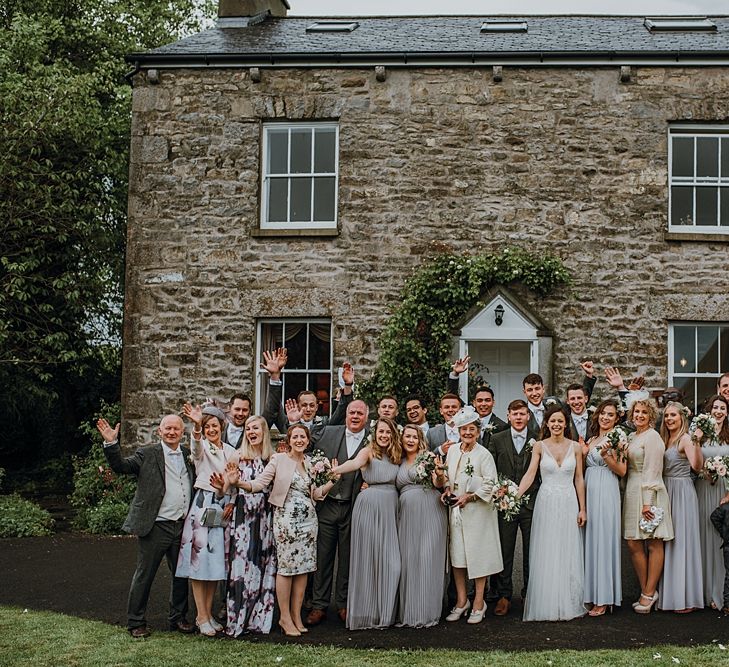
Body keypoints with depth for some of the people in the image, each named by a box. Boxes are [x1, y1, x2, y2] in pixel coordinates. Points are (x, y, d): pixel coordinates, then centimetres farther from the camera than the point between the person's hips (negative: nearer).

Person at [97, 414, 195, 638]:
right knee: (144, 575, 4)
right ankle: (136, 622, 15)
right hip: (155, 527, -5)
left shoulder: (189, 454, 11)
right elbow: (121, 466, -13)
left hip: (183, 525, 5)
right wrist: (111, 443, -26)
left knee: (181, 574, 14)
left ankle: (178, 618, 29)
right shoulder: (147, 454, -3)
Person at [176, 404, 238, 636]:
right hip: (203, 505, -5)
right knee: (199, 559, -5)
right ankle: (202, 617, 2)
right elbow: (196, 446, -29)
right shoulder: (201, 447, -3)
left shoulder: (231, 452, 11)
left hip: (223, 507, 5)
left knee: (217, 561, 8)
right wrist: (196, 426, -49)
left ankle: (208, 613, 18)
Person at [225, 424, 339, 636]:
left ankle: (296, 616, 14)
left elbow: (316, 494, 13)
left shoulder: (312, 463, 11)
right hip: (286, 518, -5)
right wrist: (237, 482, -23)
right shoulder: (278, 460, -2)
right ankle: (285, 617, 6)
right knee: (286, 566, -4)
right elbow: (258, 484, -7)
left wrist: (333, 479, 1)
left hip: (308, 519, 5)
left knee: (303, 567, 5)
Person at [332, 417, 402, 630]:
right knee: (367, 558, -2)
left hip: (390, 509, 5)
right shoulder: (368, 451, -3)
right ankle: (364, 613, 5)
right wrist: (335, 469, -43)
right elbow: (355, 462, -23)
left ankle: (384, 611, 13)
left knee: (389, 561, 2)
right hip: (369, 506, -5)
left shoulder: (397, 455, 15)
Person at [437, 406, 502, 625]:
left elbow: (490, 484, -11)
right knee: (456, 554, 7)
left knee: (478, 555, 2)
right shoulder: (452, 450, 6)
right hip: (456, 509, 5)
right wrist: (447, 488, -1)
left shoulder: (484, 454, -10)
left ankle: (478, 603, 12)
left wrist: (469, 496, -17)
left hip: (477, 509, -5)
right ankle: (461, 601, 18)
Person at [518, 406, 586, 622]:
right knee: (545, 556, 2)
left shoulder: (575, 447, 3)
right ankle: (546, 605, 10)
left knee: (568, 555, 4)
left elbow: (579, 479, 6)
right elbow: (530, 474, -8)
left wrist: (582, 508, 3)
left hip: (568, 503, 1)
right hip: (546, 503, -1)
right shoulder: (539, 446, 0)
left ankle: (568, 604, 15)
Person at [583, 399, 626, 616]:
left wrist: (605, 456, -20)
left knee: (603, 541, -6)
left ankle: (603, 599, 0)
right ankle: (591, 594, 13)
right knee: (589, 540, 7)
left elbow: (622, 471, -8)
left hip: (606, 493, -7)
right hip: (588, 492, 7)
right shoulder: (591, 440, 18)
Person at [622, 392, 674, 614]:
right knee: (633, 544, 5)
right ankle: (646, 591, 13)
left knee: (653, 544, -1)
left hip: (649, 492, -8)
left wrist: (647, 502, -16)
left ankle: (649, 592, 3)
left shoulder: (652, 437, -7)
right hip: (632, 493, 8)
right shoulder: (631, 437, 17)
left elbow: (651, 471, -13)